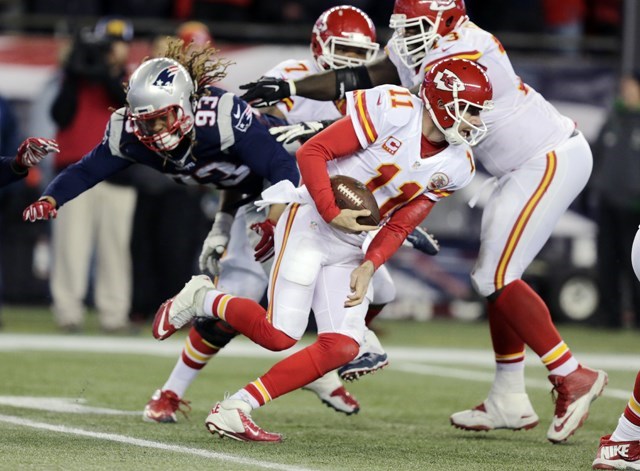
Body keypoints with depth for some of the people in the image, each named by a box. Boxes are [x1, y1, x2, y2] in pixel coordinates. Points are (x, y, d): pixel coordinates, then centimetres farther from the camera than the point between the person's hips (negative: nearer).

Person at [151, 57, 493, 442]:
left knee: (342, 348, -9)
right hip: (312, 221, -7)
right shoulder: (393, 110, -15)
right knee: (280, 334, -17)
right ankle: (202, 299, 11)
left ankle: (234, 410, -4)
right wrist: (333, 214, -22)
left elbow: (399, 226, 6)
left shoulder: (456, 167, 4)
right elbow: (312, 152, -14)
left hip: (352, 250, 7)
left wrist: (369, 266, -9)